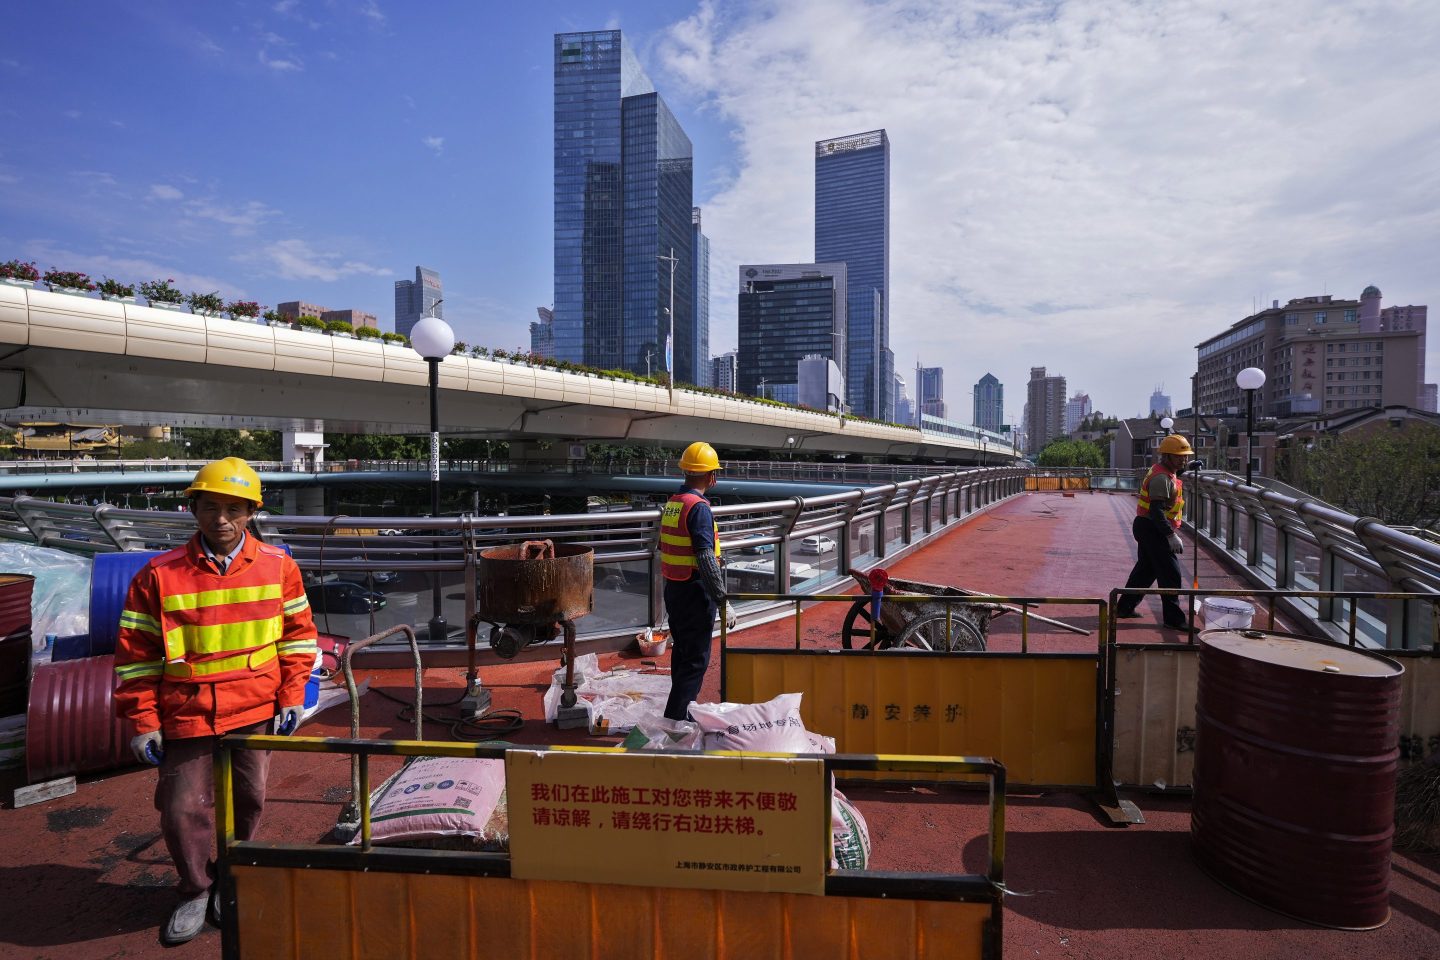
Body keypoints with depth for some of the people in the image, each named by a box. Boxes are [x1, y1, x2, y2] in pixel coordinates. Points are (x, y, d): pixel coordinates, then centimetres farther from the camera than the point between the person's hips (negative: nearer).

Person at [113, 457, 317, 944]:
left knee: (249, 800, 11)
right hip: (186, 713, 0)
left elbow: (298, 633, 5)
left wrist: (292, 696, 0)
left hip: (256, 709, 1)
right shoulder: (159, 574, -7)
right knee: (183, 807, 6)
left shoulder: (277, 565, -3)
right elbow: (136, 655, -1)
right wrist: (143, 722, -3)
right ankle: (196, 889, 32)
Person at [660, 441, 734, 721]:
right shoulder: (699, 508, -19)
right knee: (696, 660, -1)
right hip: (696, 594, -9)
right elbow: (707, 560, -24)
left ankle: (682, 712, 32)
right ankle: (676, 720, 1)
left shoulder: (671, 503, 9)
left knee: (681, 653, 19)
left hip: (673, 590, 9)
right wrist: (723, 601, -21)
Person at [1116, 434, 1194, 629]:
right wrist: (1172, 536, -29)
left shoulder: (1165, 472, 12)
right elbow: (1157, 511, -27)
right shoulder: (1162, 478, -20)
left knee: (1145, 569, 18)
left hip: (1147, 528, 11)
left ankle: (1125, 607, 27)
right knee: (1170, 574, -5)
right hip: (1153, 530, -11)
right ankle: (1174, 618, 1)